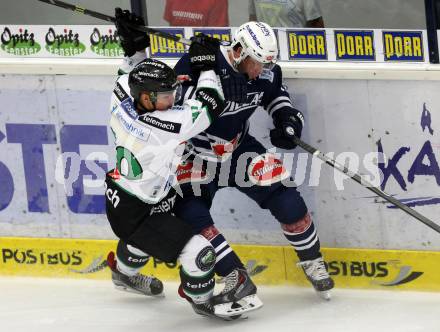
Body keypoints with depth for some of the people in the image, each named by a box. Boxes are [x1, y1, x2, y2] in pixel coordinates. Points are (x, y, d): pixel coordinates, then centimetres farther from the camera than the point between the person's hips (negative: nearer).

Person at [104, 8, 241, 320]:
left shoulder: (122, 102, -17)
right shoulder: (160, 126, -38)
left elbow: (129, 78, 9)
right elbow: (209, 106, -30)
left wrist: (135, 47, 0)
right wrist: (205, 65, -19)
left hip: (121, 195, 9)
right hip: (134, 214, -9)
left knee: (144, 233, 39)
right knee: (199, 253, -9)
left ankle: (124, 271, 69)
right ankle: (201, 299, 21)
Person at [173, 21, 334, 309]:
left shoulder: (265, 71, -9)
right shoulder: (197, 64, -27)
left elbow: (275, 92, 13)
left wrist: (287, 116, -7)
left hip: (239, 147, 4)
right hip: (195, 153, -3)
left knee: (284, 195, -8)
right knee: (190, 213, -22)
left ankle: (313, 263, 13)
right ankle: (238, 280, -14)